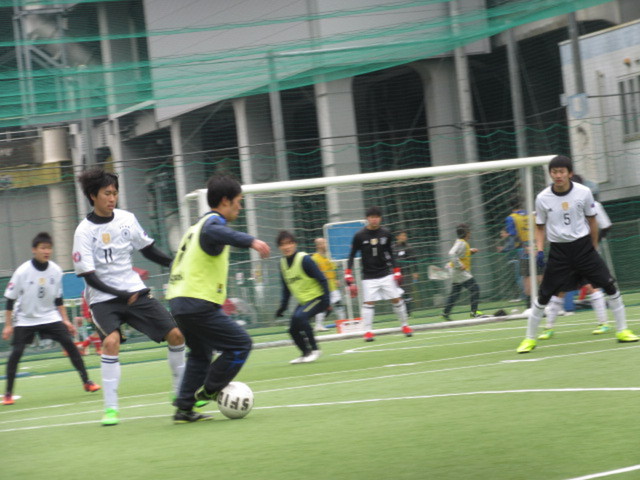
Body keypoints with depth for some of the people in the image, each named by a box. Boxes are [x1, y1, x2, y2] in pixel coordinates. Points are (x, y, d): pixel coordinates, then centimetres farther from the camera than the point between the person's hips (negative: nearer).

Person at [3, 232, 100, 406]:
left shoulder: (56, 271, -6)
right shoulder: (22, 271, -16)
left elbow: (58, 299, 8)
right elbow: (10, 299, -8)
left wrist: (65, 320, 5)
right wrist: (8, 325, -9)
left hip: (49, 317, 3)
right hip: (25, 319, -2)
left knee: (70, 344, -11)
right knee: (16, 353, -11)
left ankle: (86, 382, -1)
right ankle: (8, 393, 2)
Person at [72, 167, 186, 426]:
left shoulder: (126, 218, 0)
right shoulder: (84, 231, -13)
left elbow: (149, 250, 13)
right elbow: (89, 277, -15)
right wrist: (122, 296, -23)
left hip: (135, 292, 5)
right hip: (103, 298, -5)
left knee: (175, 334, -1)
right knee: (111, 341, -29)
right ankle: (110, 408, -21)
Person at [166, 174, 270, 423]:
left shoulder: (198, 224, 22)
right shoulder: (213, 222, -10)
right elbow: (216, 232, -36)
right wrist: (251, 241, -49)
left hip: (178, 300, 10)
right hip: (198, 304, -10)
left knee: (200, 355, 21)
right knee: (240, 344, -4)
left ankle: (184, 409, 17)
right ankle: (207, 392, 0)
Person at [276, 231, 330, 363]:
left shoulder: (304, 260, -18)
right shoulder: (283, 263, 3)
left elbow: (322, 280, -17)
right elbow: (286, 288, 14)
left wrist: (327, 301, -21)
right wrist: (283, 306, 7)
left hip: (317, 298, -7)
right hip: (303, 301, 7)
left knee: (299, 317, -28)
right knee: (293, 329, 0)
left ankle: (314, 350, -16)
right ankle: (306, 354, 23)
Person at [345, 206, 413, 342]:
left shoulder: (386, 234, 1)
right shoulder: (359, 236, -6)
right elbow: (351, 256, -1)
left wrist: (397, 272, 12)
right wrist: (349, 277, -8)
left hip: (386, 273, 2)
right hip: (369, 276, -2)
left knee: (397, 299, 1)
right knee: (368, 302, -10)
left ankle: (405, 325, 16)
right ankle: (367, 331, -5)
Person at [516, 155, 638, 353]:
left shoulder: (584, 192, -6)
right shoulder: (543, 198, -6)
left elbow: (592, 220, 6)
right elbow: (540, 227, 7)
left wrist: (594, 247, 9)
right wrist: (540, 250, -6)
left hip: (583, 246, 0)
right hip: (559, 251, 0)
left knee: (609, 285, -7)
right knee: (543, 295, -2)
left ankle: (622, 330, 7)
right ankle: (529, 339, 12)